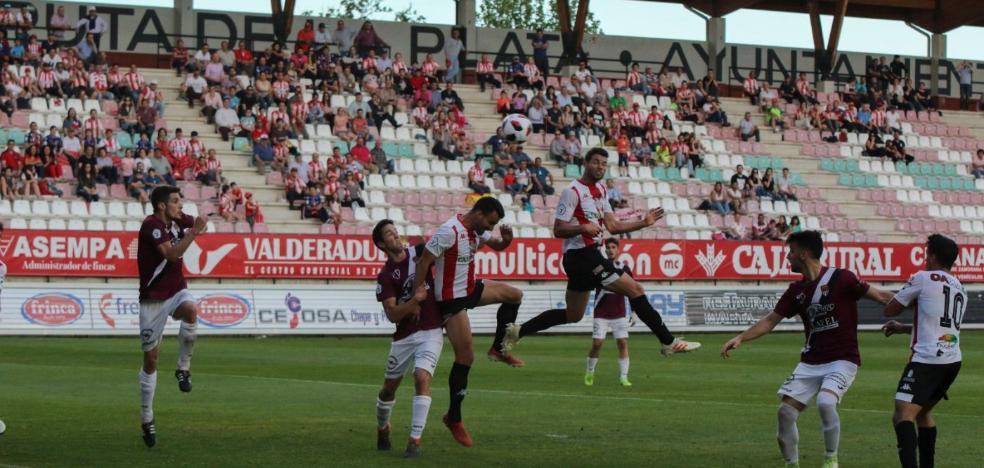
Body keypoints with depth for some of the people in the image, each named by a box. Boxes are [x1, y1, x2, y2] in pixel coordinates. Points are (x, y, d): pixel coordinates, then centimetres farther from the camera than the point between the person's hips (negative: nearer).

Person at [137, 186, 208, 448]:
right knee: (151, 358, 1)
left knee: (191, 309, -34)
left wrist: (194, 228, 4)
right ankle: (147, 420, 13)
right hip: (153, 297, -4)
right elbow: (171, 254, -30)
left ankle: (183, 369, -15)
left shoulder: (175, 220, 3)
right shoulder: (152, 224, -16)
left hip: (176, 291, 4)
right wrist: (192, 233, -36)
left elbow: (196, 224, 25)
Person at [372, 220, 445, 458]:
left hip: (430, 332, 0)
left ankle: (415, 440, -16)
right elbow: (392, 314, -11)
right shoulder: (385, 277, -5)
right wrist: (414, 300, -24)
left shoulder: (418, 252, 2)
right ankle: (382, 428, 42)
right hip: (404, 336, 0)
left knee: (422, 378, -19)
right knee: (390, 386, 12)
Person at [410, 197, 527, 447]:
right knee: (465, 358, -7)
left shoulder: (478, 230, 2)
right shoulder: (449, 232, -24)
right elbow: (423, 262, -22)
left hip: (471, 289, 9)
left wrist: (506, 239, -9)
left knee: (515, 295, 10)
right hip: (452, 299, -9)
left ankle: (498, 349, 18)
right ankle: (454, 419, 5)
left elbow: (498, 246, 16)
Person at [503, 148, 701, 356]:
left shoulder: (601, 190, 16)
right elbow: (558, 230, -14)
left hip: (587, 257, 10)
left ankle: (518, 331, 19)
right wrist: (584, 227, -30)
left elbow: (613, 226, 19)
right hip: (582, 255, -10)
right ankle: (669, 342, -7)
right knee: (635, 289, -10)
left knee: (572, 315, 17)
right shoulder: (573, 191, -11)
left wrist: (644, 222, 11)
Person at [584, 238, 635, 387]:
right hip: (601, 314, -1)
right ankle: (590, 373, 16)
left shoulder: (624, 268, 4)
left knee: (623, 343, -6)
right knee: (597, 343, -5)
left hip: (619, 314, 1)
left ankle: (623, 377, -2)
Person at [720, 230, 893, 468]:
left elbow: (880, 296, -9)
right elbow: (770, 320, 11)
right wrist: (740, 338, 1)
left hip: (842, 360, -6)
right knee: (786, 410, -4)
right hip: (810, 363, 6)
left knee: (825, 402, -29)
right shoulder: (797, 291, 8)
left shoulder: (840, 279, -10)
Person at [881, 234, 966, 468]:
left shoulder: (923, 278, -3)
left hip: (927, 359, -8)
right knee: (923, 412, 25)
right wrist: (902, 328, 36)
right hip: (953, 361, 8)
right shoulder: (960, 289, 20)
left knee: (903, 415, -18)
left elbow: (890, 310, 5)